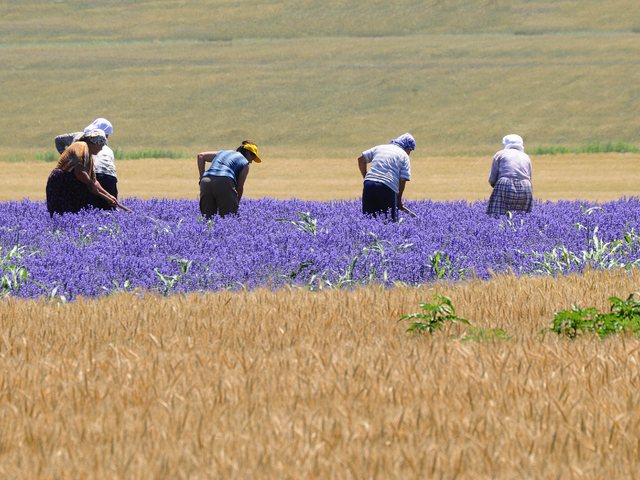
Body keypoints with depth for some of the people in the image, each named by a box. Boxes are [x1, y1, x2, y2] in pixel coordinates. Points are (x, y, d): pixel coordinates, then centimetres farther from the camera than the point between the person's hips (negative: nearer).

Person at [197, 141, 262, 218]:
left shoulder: (222, 153, 36)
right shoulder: (245, 162, 21)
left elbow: (201, 156, 28)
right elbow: (240, 187, 13)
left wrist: (202, 176, 22)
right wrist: (236, 205, 21)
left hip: (206, 181, 5)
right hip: (224, 182, -5)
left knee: (208, 218, 4)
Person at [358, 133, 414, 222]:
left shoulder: (379, 148, 23)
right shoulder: (404, 156, 11)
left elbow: (361, 159, 21)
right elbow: (402, 180, 2)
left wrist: (366, 178, 27)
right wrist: (399, 199, 12)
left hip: (369, 184, 4)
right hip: (388, 188, -4)